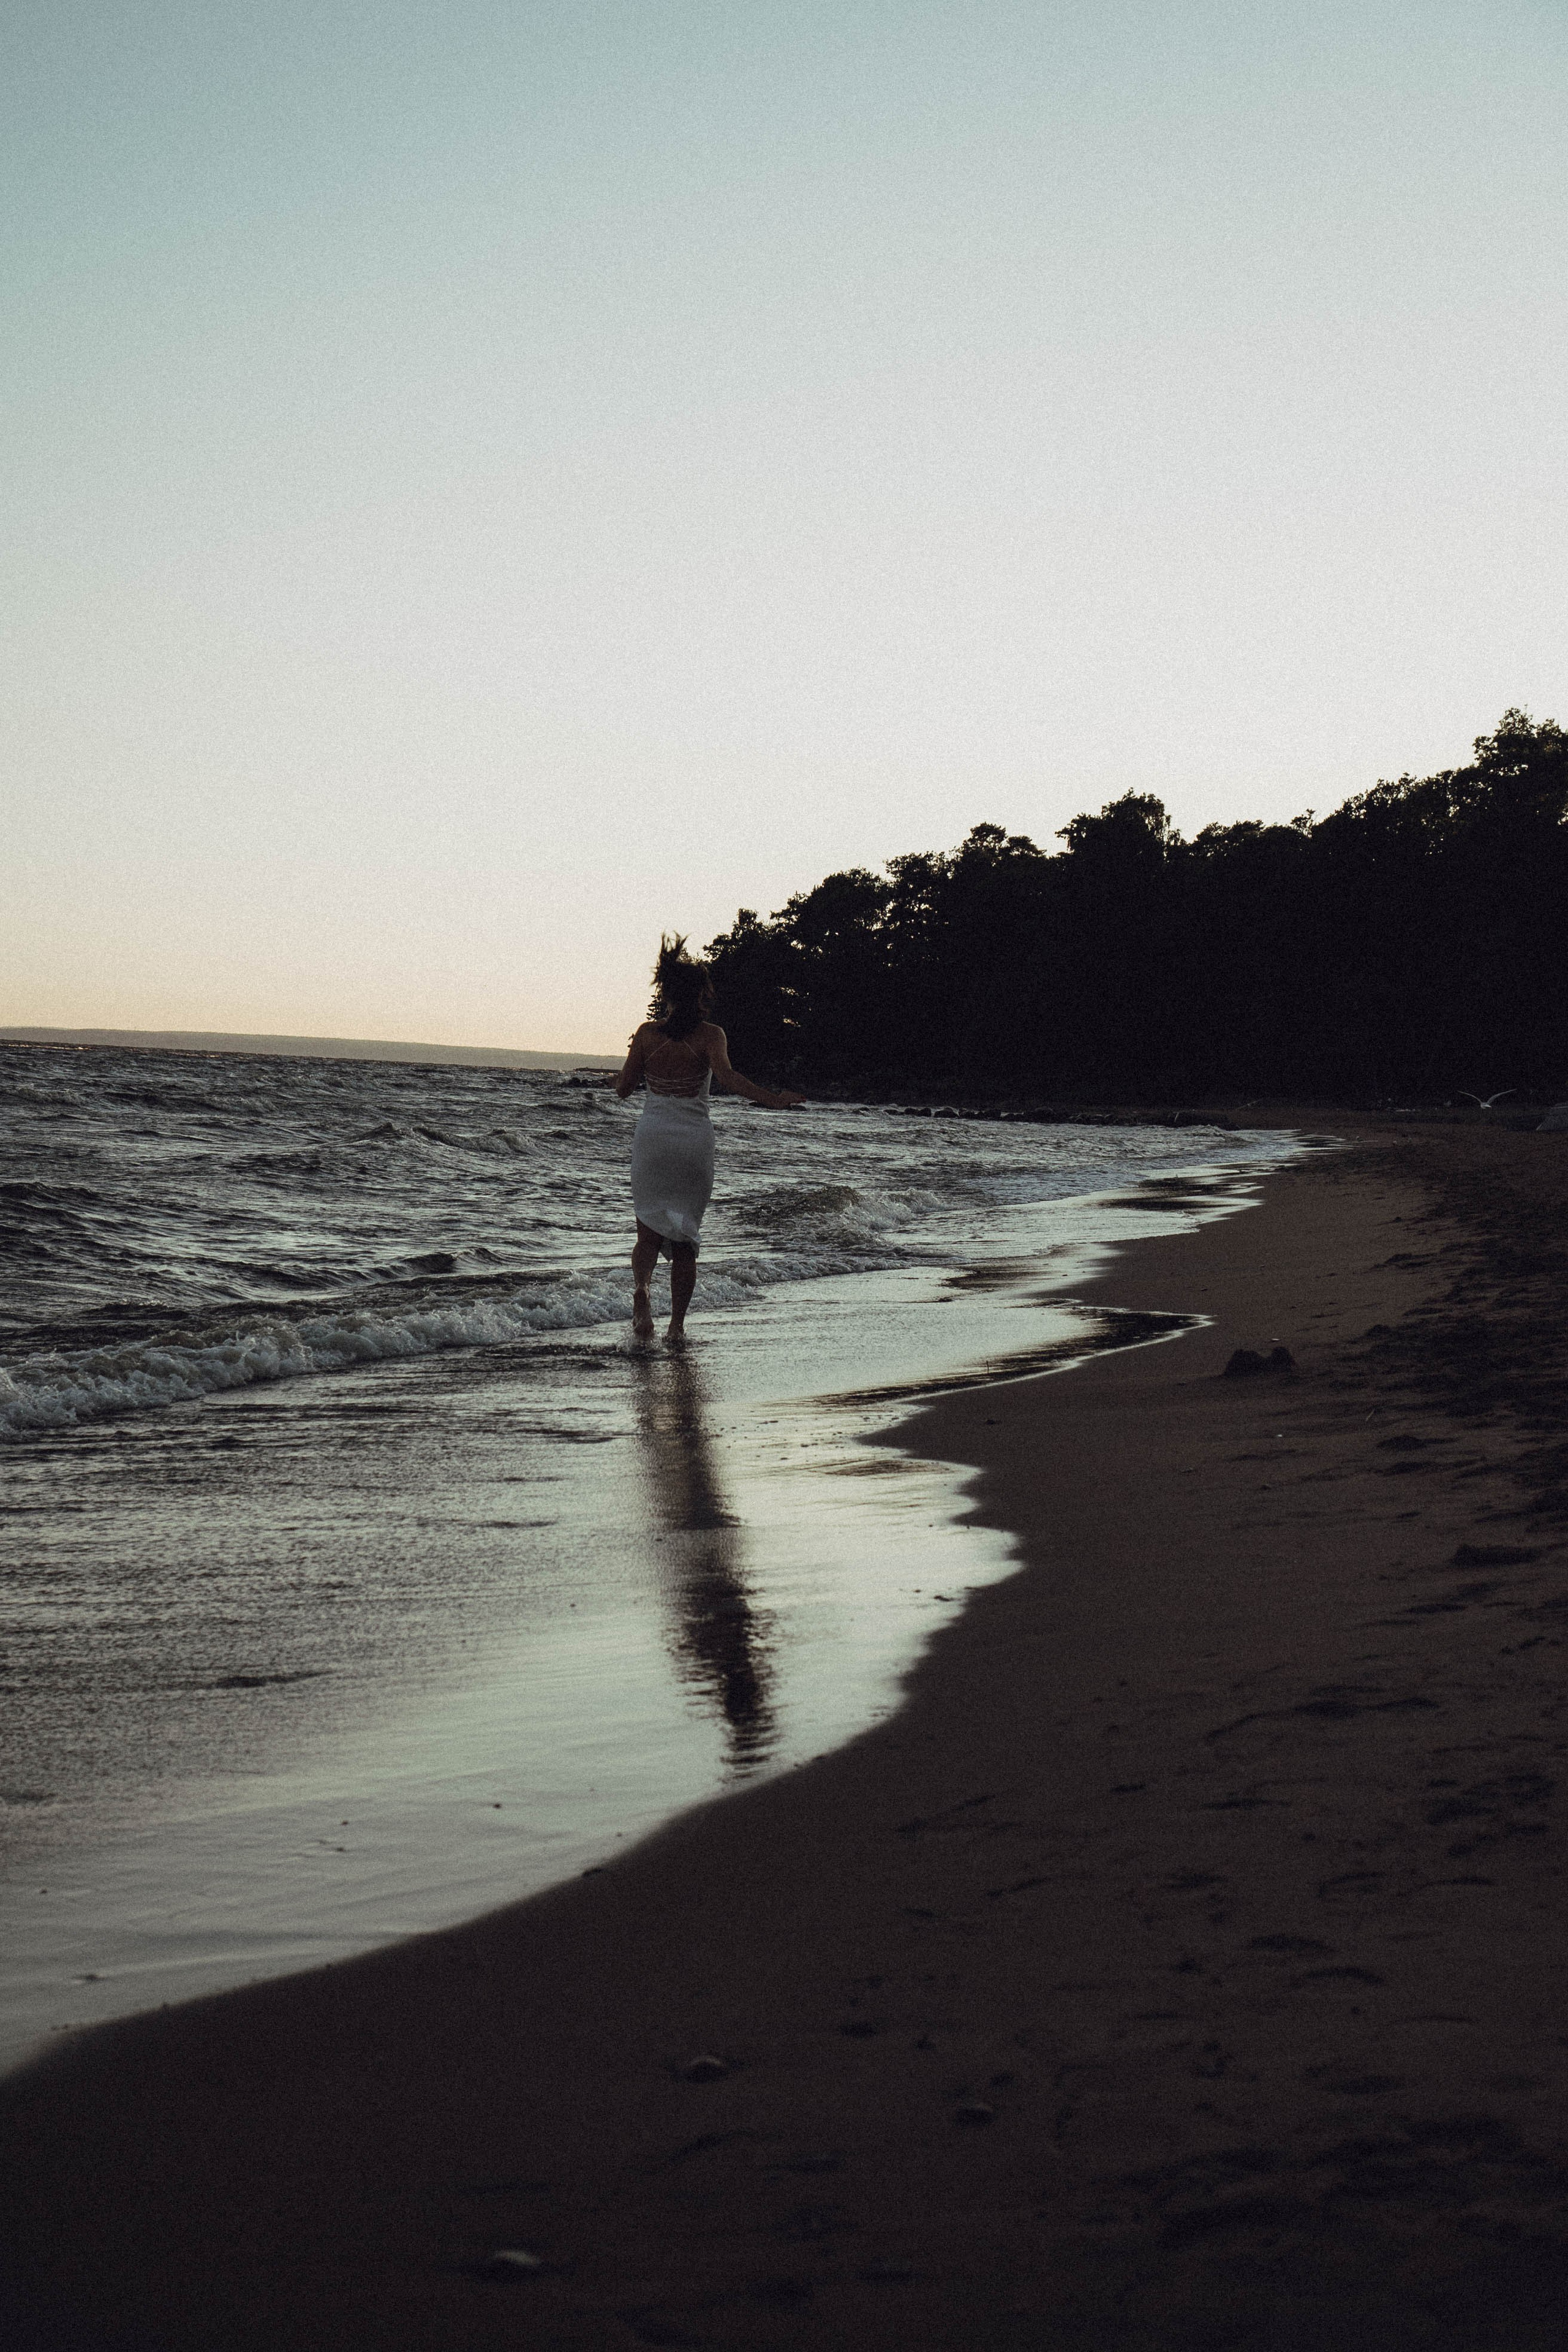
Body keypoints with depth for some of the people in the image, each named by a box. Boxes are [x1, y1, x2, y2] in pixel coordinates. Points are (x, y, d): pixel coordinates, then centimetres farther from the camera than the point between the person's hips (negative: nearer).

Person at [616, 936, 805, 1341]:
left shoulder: (647, 1033, 0)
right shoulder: (710, 1034, -5)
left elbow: (623, 1088, 5)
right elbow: (725, 1075, -24)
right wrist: (772, 1099, -27)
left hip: (652, 1136, 1)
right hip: (694, 1139, -1)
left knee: (650, 1230, 5)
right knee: (685, 1236, 12)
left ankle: (641, 1288, -26)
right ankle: (677, 1323, 12)